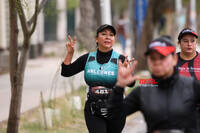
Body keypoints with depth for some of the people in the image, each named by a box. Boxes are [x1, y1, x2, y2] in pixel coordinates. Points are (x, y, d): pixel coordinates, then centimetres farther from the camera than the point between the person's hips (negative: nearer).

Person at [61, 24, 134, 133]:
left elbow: (131, 83, -17)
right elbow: (66, 72, 7)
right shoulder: (87, 58, 5)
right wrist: (70, 53, -7)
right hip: (93, 112, 1)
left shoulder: (120, 59, -5)